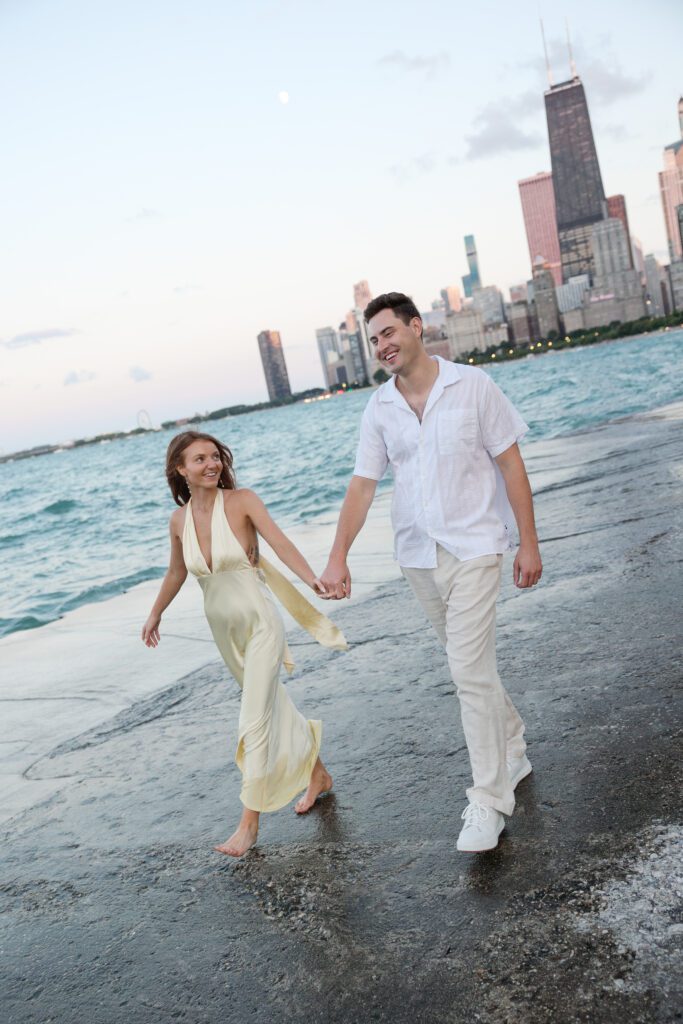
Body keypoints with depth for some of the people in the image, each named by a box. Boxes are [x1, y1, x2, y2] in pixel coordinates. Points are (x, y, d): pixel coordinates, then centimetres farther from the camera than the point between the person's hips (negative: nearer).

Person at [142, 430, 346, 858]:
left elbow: (281, 542, -26)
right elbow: (177, 573, 17)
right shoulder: (180, 520, 0)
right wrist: (155, 615, 28)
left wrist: (313, 579, -43)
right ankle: (318, 774, 39)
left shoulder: (242, 500, -13)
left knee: (255, 722, -7)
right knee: (274, 705, 19)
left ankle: (250, 822, 5)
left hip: (261, 625, -5)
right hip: (225, 632, 5)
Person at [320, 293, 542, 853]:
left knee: (470, 670, -10)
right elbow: (363, 485, 2)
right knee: (472, 662, 16)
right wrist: (338, 557, -8)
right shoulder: (379, 408, 4)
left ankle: (488, 801, 1)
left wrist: (529, 543, -6)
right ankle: (512, 748, 38)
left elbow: (511, 464, -3)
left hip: (474, 547, -4)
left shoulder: (473, 386, -5)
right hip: (418, 554, 4)